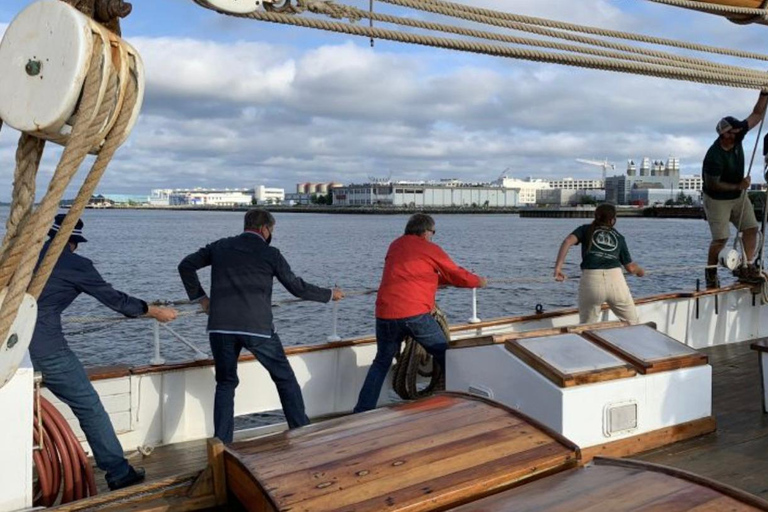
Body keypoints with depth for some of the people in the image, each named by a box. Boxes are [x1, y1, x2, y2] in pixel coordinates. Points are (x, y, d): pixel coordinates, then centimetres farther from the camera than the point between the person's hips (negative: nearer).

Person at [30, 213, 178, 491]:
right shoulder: (75, 264, -2)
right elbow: (114, 298, 3)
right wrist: (156, 311, 15)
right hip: (46, 349, -6)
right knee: (89, 407, 4)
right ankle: (119, 472, 9)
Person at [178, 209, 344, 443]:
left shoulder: (220, 246, 12)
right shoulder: (270, 253, 3)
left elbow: (185, 266, 12)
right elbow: (297, 287, 7)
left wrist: (200, 297, 19)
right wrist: (330, 294, 20)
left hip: (221, 327, 3)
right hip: (257, 327, -3)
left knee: (225, 383, 16)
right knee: (285, 379, 14)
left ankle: (222, 443, 11)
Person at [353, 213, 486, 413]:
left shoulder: (395, 246, 21)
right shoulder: (430, 249, 4)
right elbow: (457, 275, 12)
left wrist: (441, 278, 37)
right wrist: (478, 281, 31)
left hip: (385, 314, 5)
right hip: (416, 314, -5)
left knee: (381, 363, 18)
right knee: (447, 358, 12)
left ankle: (361, 413, 13)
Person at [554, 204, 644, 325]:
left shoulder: (586, 229, 17)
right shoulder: (619, 237, 21)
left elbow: (568, 241, -4)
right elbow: (630, 267, 25)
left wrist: (558, 266, -8)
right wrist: (641, 271, 47)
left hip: (591, 280, -1)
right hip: (616, 279, 1)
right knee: (632, 324, 19)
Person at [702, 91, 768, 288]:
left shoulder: (737, 136, -9)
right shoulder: (714, 156, -29)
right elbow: (712, 184, -22)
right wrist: (738, 186, -18)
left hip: (739, 196, 8)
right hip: (717, 200, -7)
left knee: (751, 228, -2)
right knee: (721, 238, -9)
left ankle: (746, 267, 1)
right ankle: (710, 273, 7)